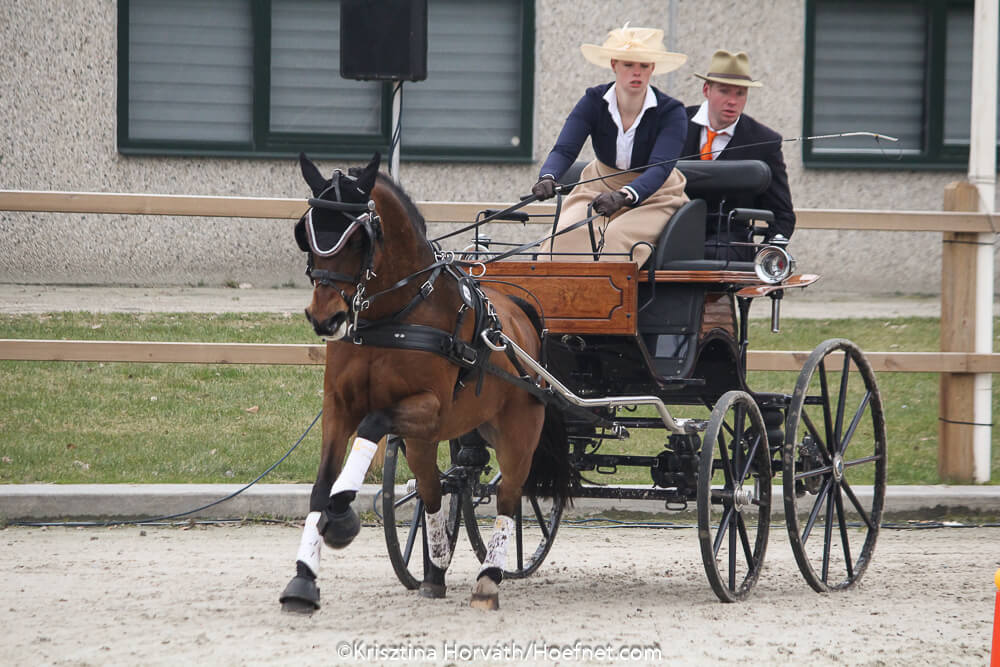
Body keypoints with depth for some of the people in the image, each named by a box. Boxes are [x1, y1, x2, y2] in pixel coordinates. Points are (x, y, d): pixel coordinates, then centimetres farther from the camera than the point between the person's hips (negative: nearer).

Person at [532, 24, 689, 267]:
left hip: (653, 195, -2)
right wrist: (547, 178, -44)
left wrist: (624, 195, -51)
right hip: (601, 188, 2)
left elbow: (660, 168, -30)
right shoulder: (594, 102, -9)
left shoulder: (671, 112, -16)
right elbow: (564, 149, -19)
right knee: (569, 235, -28)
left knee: (617, 238, -34)